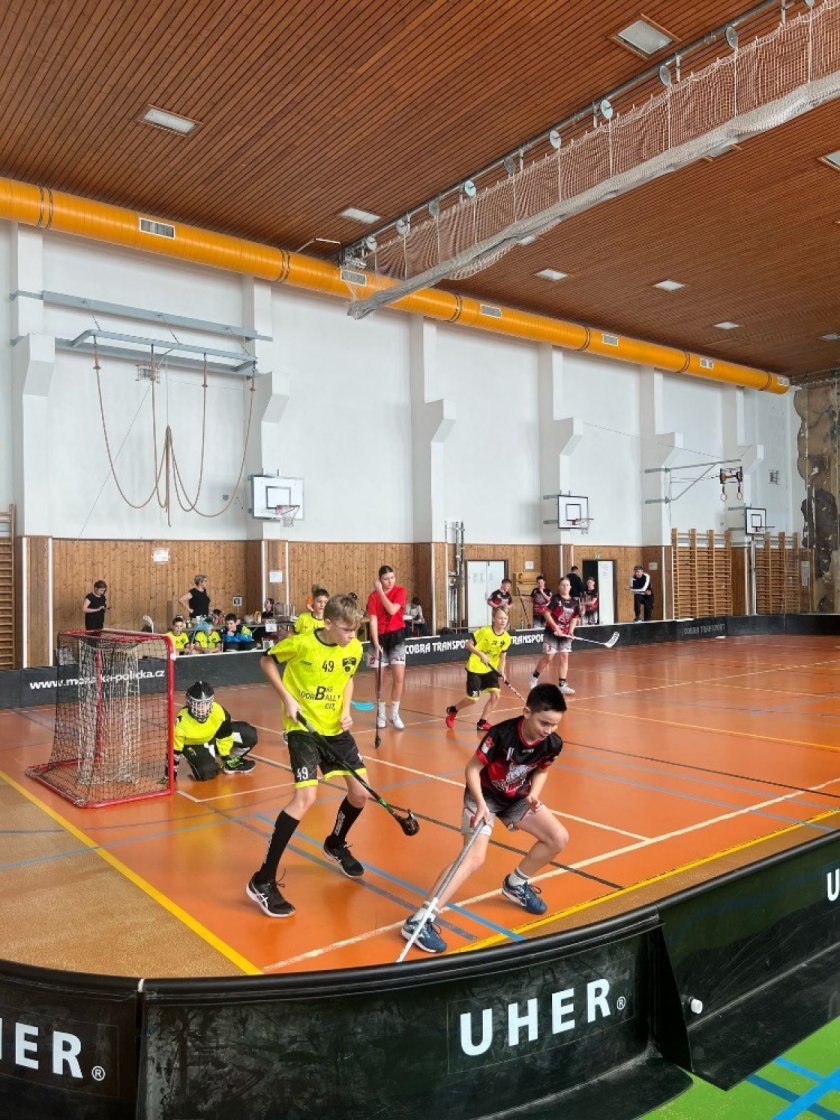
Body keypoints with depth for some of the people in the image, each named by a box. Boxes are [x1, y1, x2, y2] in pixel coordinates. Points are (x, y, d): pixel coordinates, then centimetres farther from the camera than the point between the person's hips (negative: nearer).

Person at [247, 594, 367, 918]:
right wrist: (287, 698, -14)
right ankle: (262, 881, -10)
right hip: (303, 727, -6)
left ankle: (336, 844, 39)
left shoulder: (355, 648, -6)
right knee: (306, 796, -20)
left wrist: (346, 710, -3)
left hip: (335, 728, 6)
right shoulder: (301, 643, -20)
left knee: (361, 794, 6)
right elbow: (266, 661, -4)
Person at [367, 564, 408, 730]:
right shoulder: (373, 596, -4)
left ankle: (395, 714, 8)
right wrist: (376, 643, -16)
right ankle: (381, 714, 20)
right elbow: (373, 620, -9)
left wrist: (381, 591, -16)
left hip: (396, 636, 0)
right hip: (380, 637, 0)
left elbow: (392, 610, -20)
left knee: (399, 677, -5)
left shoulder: (400, 591, -4)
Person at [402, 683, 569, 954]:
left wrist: (534, 794, -15)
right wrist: (480, 803, -33)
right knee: (475, 857, -22)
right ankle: (419, 921, -21)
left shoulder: (552, 743, -19)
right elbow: (472, 768, -22)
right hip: (484, 795, -6)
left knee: (559, 839, 2)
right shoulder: (501, 734, -34)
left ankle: (516, 884, 25)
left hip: (517, 797, 6)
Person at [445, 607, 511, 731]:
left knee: (495, 695, -9)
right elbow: (468, 644, -16)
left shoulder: (507, 638, -6)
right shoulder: (484, 631, -21)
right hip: (475, 669, -5)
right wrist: (481, 654, -30)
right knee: (472, 699, -2)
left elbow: (502, 656, 1)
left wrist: (501, 670, -16)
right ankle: (452, 710, 28)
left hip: (490, 670, 5)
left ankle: (482, 723, 8)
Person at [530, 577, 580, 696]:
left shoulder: (574, 603, 3)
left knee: (564, 657, 0)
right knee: (548, 657, -3)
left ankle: (562, 685, 4)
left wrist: (571, 631, -3)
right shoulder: (555, 599, -10)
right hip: (551, 632, -5)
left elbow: (574, 618, 12)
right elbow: (547, 614, -13)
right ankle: (534, 676, 20)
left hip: (565, 634, 5)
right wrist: (556, 628, -18)